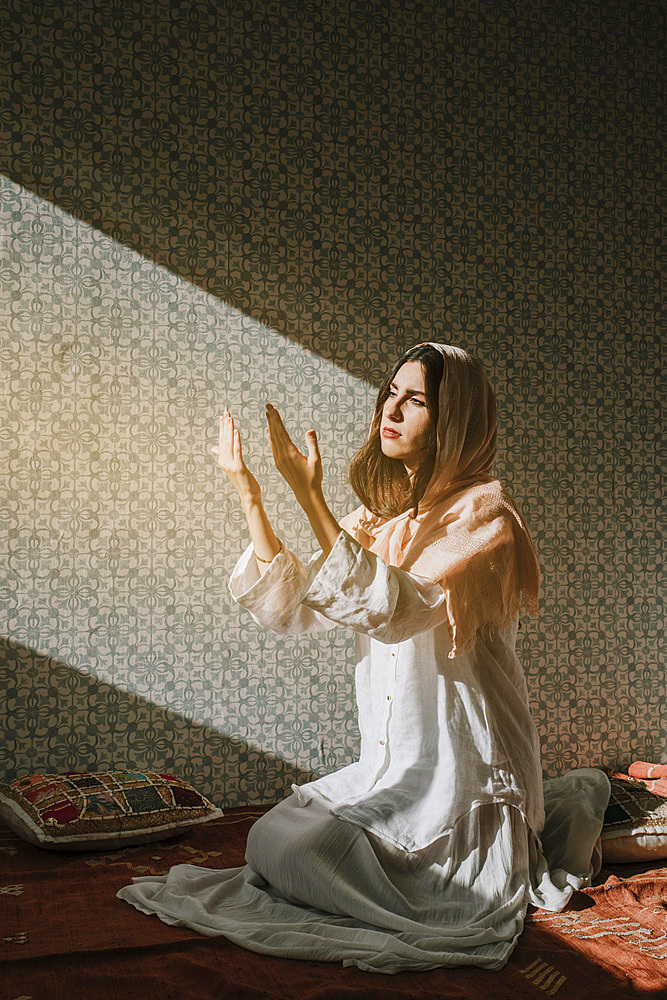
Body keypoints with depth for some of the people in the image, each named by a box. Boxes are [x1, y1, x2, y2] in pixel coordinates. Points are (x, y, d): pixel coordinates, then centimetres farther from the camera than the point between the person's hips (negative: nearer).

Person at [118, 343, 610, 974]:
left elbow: (392, 608, -28)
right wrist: (247, 492, -2)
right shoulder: (381, 515, 10)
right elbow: (291, 608, 4)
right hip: (390, 767, 8)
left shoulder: (484, 511, -13)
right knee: (270, 839, -4)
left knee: (295, 855, -16)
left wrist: (309, 495, -30)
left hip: (464, 771, -8)